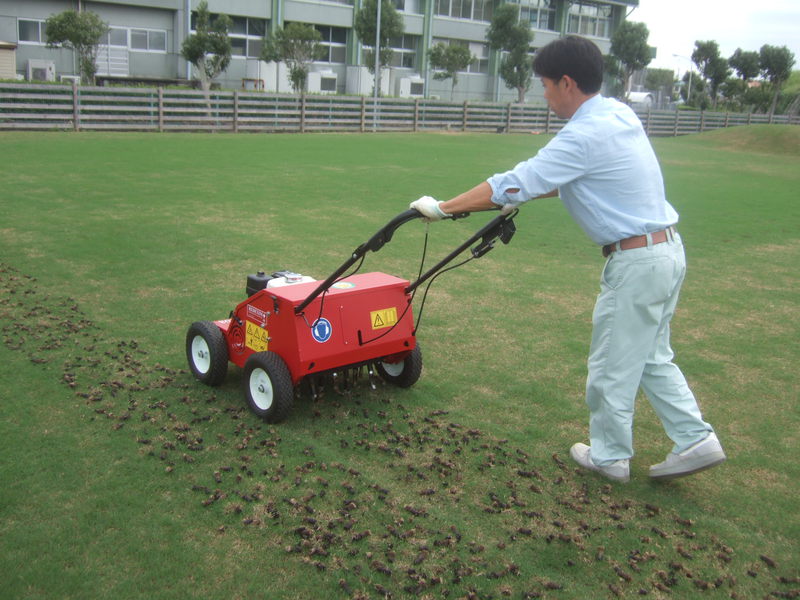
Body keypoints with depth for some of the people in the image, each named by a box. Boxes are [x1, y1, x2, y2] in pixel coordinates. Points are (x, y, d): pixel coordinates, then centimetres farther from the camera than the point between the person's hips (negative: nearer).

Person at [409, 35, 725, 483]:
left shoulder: (586, 135, -20)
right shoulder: (619, 114, 9)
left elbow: (513, 184, -21)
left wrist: (442, 208, -13)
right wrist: (529, 194, 24)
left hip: (636, 261, -9)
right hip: (667, 249, 9)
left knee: (613, 366, 8)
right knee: (652, 357, 20)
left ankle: (610, 456, 25)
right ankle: (696, 439, 23)